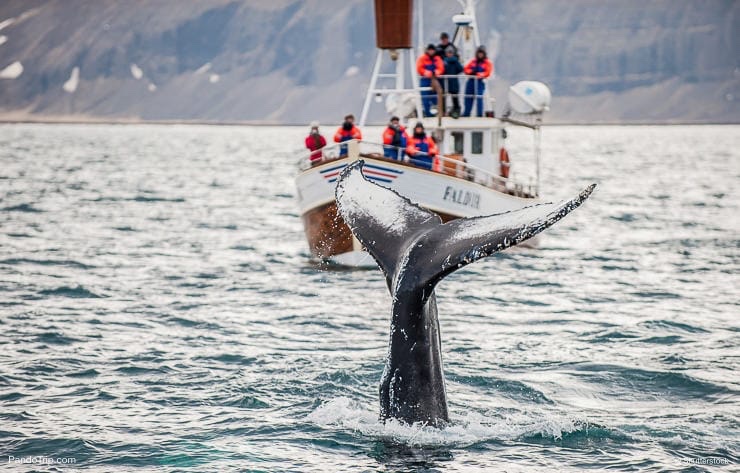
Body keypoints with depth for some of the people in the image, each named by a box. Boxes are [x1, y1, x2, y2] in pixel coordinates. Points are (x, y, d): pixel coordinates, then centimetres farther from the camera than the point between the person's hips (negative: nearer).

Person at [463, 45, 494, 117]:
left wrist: (480, 75, -26)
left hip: (480, 82, -5)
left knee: (479, 97, -14)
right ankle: (466, 113, 18)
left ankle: (480, 114, -9)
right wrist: (471, 72, -8)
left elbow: (487, 73, -9)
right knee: (468, 98, 8)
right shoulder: (473, 61, 15)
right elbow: (466, 69, 13)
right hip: (471, 81, 5)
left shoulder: (487, 62, 3)